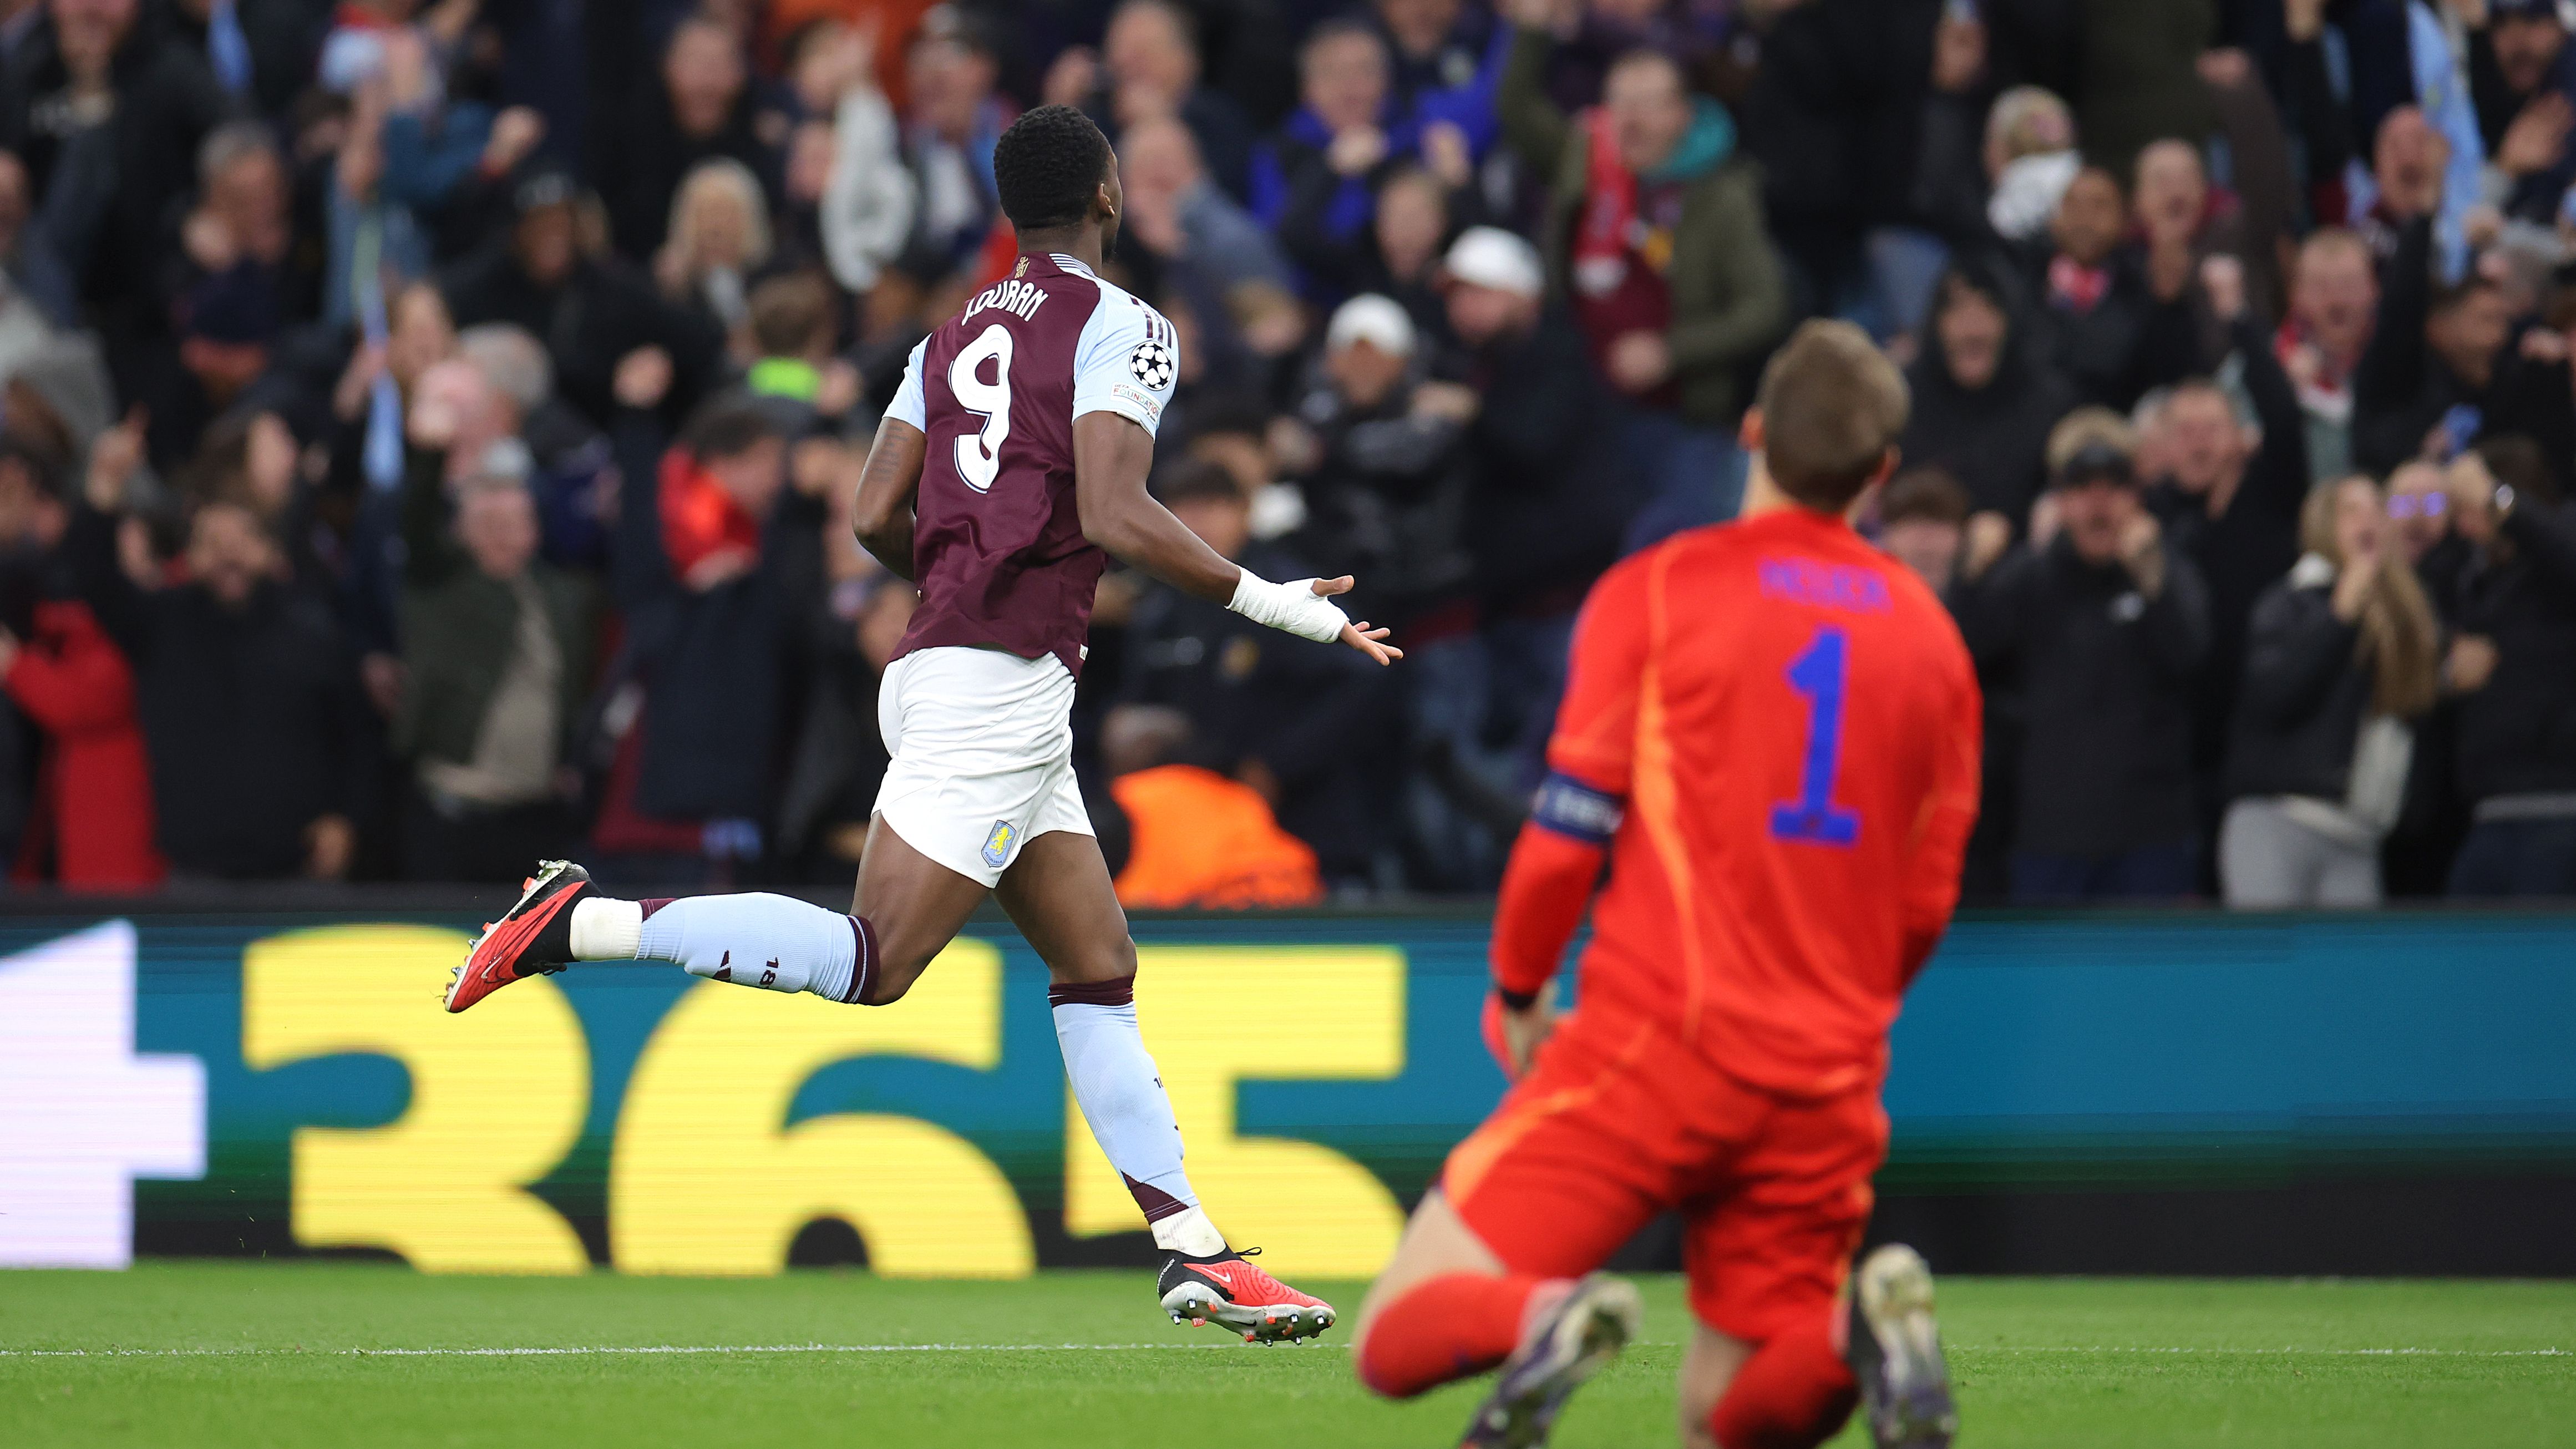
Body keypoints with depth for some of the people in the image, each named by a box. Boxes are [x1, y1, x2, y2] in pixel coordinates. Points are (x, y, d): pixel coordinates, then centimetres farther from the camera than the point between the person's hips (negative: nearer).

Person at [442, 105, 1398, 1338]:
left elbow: (873, 517, 12)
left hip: (940, 672, 9)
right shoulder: (1121, 327, -6)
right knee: (874, 966, -12)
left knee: (1100, 970, 9)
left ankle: (1194, 1252, 8)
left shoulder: (954, 336, 17)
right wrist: (1272, 604, -11)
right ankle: (583, 925, -13)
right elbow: (1114, 517, -18)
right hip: (998, 684, -9)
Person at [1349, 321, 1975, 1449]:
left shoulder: (1658, 590, -2)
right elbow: (1926, 901, 15)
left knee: (1397, 1337, 0)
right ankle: (1853, 1334, -20)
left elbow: (1571, 825, -4)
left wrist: (1518, 990, 14)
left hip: (1656, 1045, -4)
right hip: (1827, 1082, 4)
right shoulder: (1929, 634, 11)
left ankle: (1542, 1325, -34)